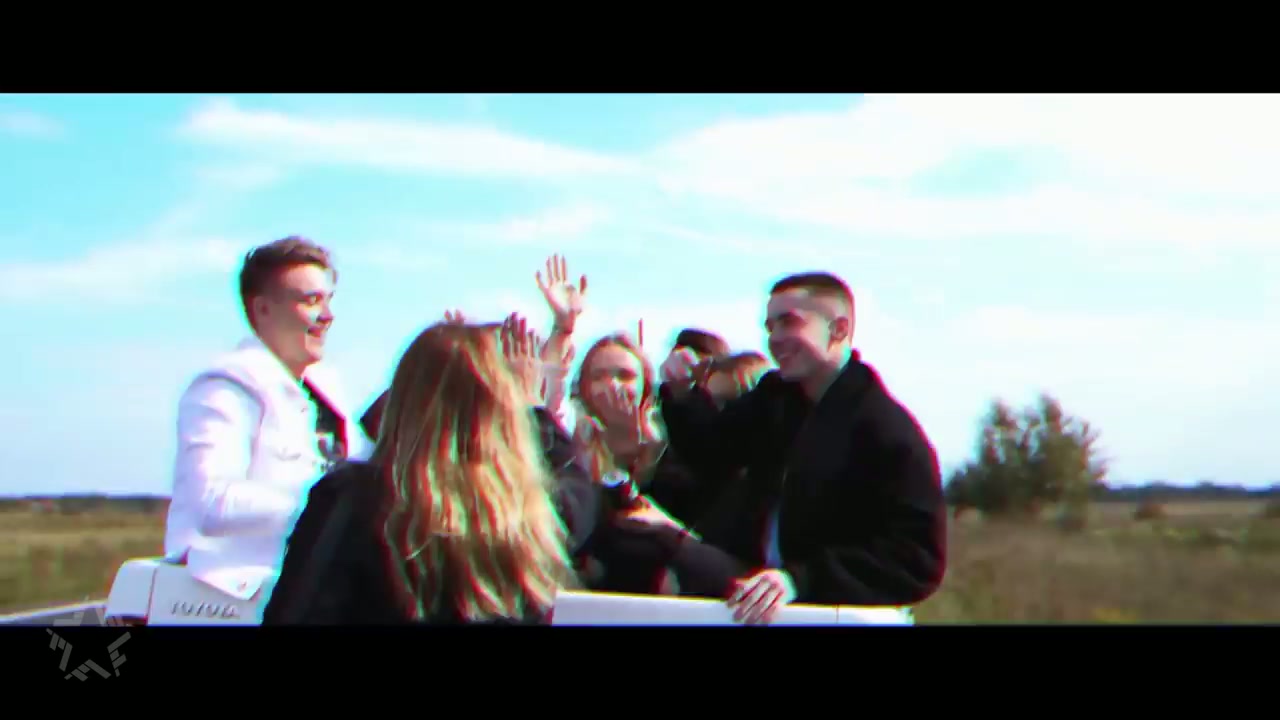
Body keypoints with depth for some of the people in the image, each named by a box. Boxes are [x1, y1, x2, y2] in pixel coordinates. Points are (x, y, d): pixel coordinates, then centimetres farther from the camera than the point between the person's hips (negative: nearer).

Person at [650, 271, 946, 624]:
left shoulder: (890, 432, -13)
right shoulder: (773, 397, 12)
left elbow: (918, 560, -19)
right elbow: (709, 456, 24)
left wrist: (801, 579, -29)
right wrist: (682, 394, 4)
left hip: (836, 610, -7)